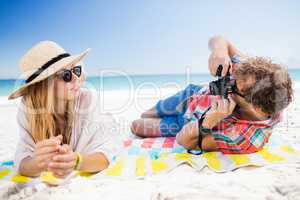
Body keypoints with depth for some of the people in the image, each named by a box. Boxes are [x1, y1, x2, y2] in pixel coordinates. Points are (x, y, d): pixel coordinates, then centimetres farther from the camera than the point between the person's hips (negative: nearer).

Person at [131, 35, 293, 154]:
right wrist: (219, 51, -47)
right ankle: (149, 114, 67)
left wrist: (211, 119, -54)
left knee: (137, 127, 13)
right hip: (196, 94, 3)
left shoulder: (243, 138, -45)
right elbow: (217, 40, -24)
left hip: (189, 123, -3)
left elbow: (183, 140, -36)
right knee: (160, 108, 28)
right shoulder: (253, 71, -32)